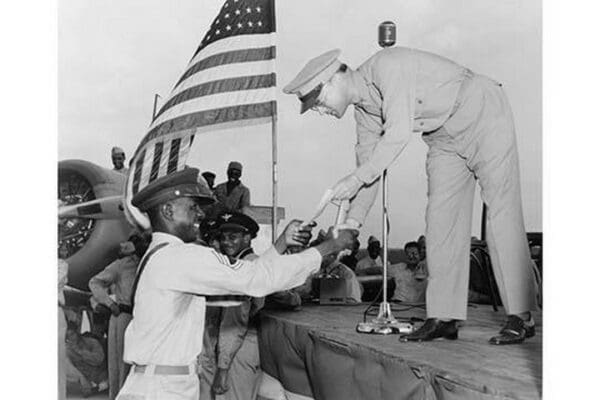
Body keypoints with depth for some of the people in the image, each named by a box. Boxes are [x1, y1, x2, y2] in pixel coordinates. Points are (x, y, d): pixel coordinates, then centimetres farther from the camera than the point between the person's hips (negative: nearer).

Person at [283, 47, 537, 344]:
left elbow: (399, 133, -34)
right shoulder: (362, 107, 1)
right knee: (440, 219, -1)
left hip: (485, 117, -8)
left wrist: (356, 178, -32)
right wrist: (351, 223, 0)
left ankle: (520, 318, -6)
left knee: (501, 214, -10)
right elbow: (368, 158, 6)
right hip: (445, 139, 8)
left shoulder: (387, 66, -25)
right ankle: (443, 318, 1)